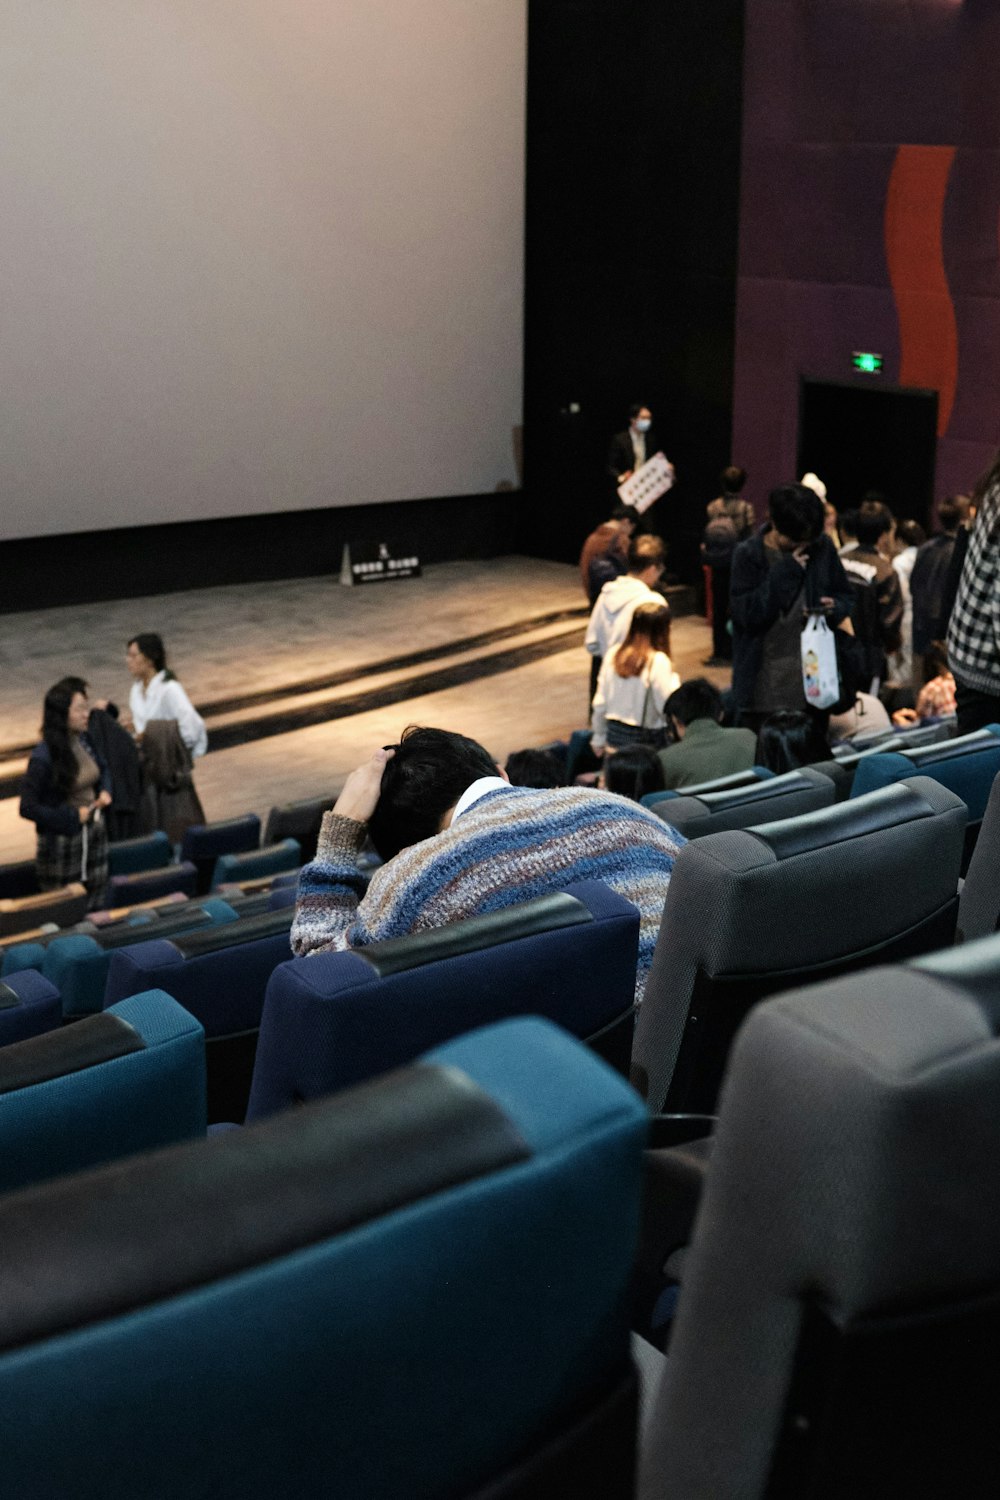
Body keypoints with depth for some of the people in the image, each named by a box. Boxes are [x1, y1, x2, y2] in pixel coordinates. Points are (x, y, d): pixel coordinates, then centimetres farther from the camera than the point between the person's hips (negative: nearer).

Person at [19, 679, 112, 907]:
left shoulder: (84, 740, -1)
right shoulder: (43, 757, -22)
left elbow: (102, 770, 20)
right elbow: (28, 808, -19)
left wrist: (105, 791, -1)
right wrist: (72, 817, -18)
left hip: (95, 834, 7)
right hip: (62, 842, -6)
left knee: (96, 905, 16)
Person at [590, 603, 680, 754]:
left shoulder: (613, 654, 3)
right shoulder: (658, 661, -15)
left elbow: (600, 702, 9)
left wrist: (599, 738, 20)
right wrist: (674, 679, 0)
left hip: (615, 735, 6)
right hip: (646, 740, -6)